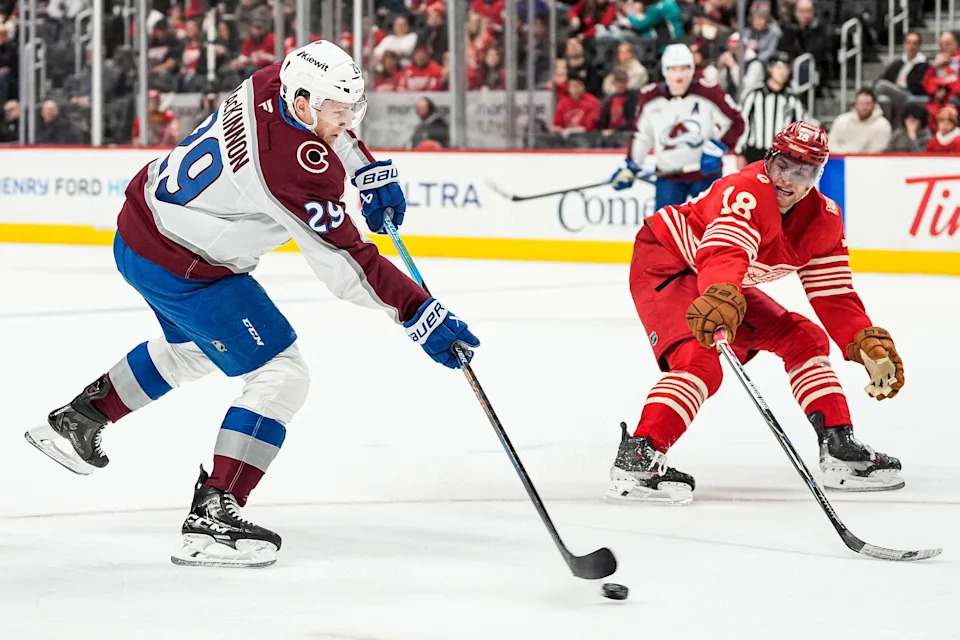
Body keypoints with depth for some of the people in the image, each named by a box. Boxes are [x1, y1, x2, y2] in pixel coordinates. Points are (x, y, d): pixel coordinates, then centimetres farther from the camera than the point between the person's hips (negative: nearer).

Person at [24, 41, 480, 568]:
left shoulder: (271, 83, -6)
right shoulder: (295, 168, -31)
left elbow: (326, 129, 20)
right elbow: (347, 264, -30)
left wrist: (371, 173, 13)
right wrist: (424, 318, -28)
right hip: (180, 269, -10)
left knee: (192, 349, 35)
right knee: (280, 377, -9)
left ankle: (76, 420, 47)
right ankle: (213, 518, -14)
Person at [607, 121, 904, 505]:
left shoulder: (823, 220, -5)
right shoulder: (749, 194, -31)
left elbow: (833, 295, 1)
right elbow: (724, 253, -49)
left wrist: (870, 345, -12)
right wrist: (722, 298, -70)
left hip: (723, 285, 9)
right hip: (663, 263, -9)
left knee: (802, 339, 6)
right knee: (701, 361, -30)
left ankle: (839, 447, 9)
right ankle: (636, 458, -37)